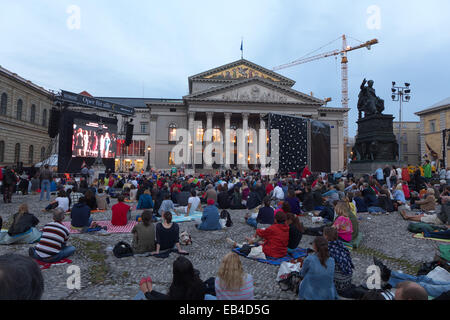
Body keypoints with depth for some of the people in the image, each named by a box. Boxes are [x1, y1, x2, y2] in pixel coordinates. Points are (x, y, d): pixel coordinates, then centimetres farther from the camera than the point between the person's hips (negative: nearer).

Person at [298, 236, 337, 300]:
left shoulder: (309, 259, -21)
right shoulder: (332, 261, -10)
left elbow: (302, 274, -3)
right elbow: (332, 278, 9)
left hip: (309, 296, -3)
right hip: (328, 297, 3)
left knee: (301, 283, 29)